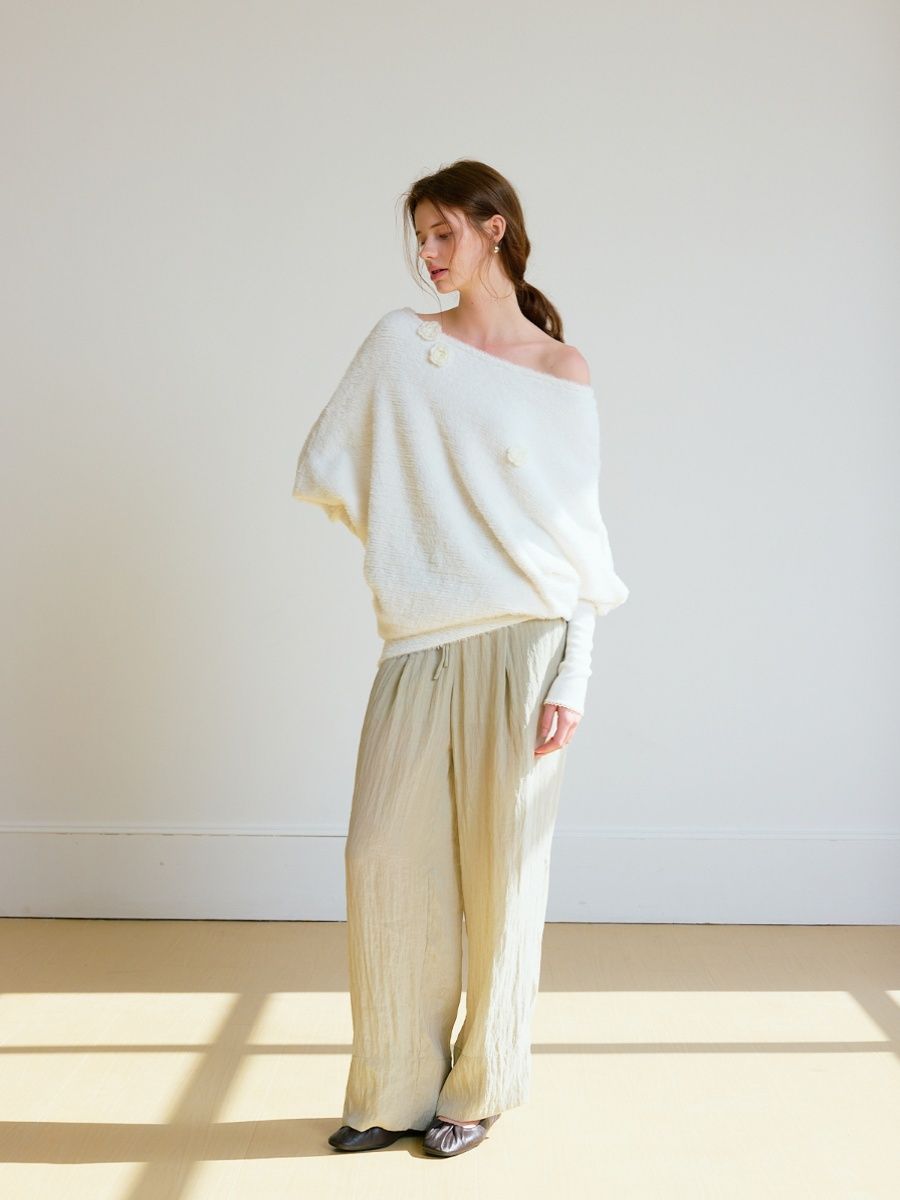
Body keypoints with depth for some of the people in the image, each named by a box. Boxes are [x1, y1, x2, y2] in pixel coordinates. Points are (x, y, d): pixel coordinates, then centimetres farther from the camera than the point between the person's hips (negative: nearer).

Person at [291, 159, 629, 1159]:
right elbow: (323, 470, 10)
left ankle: (480, 1088, 22)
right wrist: (404, 537, 6)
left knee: (502, 869, 4)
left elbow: (580, 534, 0)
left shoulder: (562, 374, 3)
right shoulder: (400, 342, 9)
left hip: (523, 643, -2)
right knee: (384, 858, 2)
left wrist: (572, 679, -6)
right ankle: (394, 1090, 19)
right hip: (420, 644, 3)